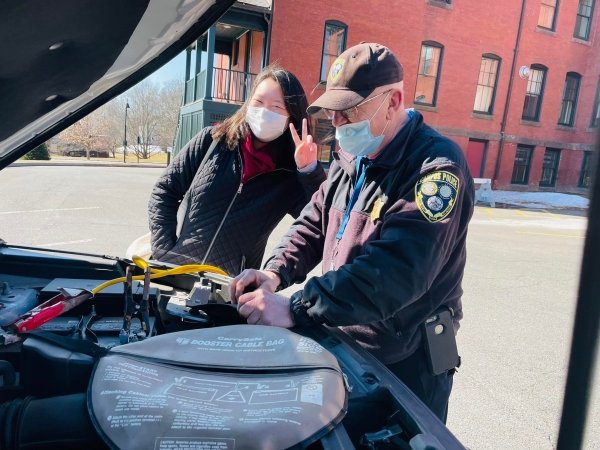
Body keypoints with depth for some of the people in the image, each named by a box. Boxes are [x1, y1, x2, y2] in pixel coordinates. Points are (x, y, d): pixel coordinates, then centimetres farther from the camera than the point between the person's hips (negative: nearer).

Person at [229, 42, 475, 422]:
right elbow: (314, 224, 10)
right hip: (342, 344, 8)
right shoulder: (350, 158, 5)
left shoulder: (437, 167, -22)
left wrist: (295, 308, -36)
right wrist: (276, 272, -9)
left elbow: (397, 270, -33)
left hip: (406, 365, -7)